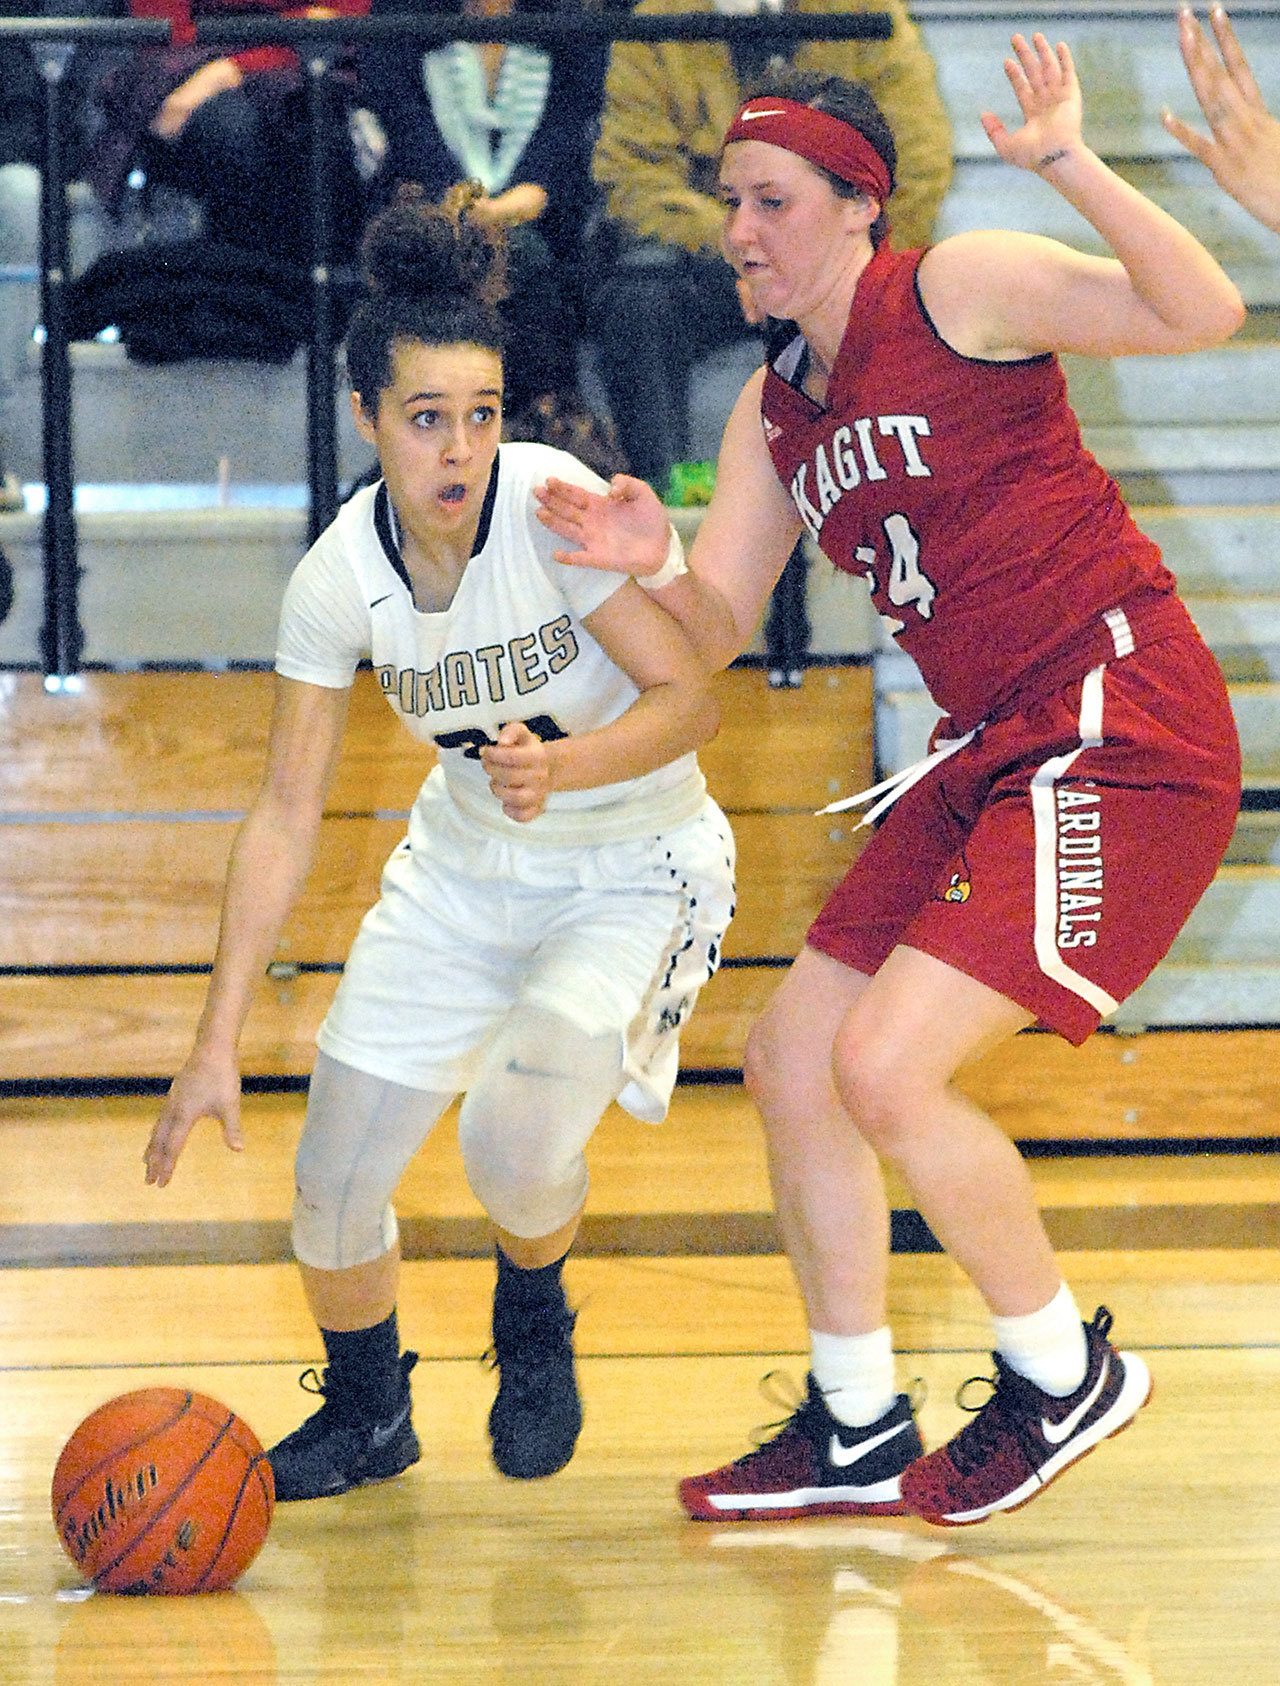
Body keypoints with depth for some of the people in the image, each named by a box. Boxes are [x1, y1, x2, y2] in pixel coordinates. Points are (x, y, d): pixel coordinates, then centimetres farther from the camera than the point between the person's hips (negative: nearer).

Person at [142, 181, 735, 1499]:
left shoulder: (555, 506, -26)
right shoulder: (338, 578, -15)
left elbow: (690, 699, -20)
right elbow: (286, 813, -9)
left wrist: (561, 766, -41)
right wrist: (217, 1042, -11)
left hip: (633, 871, -4)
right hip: (461, 870, 4)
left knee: (517, 1135, -26)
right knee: (334, 1179, 0)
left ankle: (534, 1325, 10)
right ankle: (366, 1416, 30)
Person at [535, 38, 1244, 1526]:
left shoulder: (957, 291, -10)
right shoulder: (773, 414, 14)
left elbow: (1201, 315, -20)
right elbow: (715, 629, 11)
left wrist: (1067, 165, -29)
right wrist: (649, 567, -9)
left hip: (1123, 734, -9)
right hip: (994, 754, 9)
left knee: (882, 1063, -17)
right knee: (791, 1058, 9)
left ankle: (1065, 1374, 4)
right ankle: (855, 1433, 23)